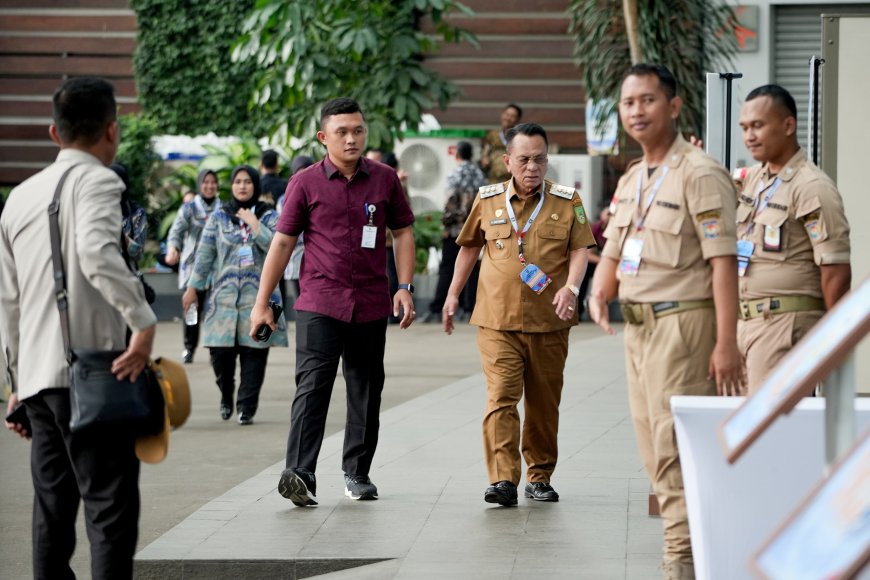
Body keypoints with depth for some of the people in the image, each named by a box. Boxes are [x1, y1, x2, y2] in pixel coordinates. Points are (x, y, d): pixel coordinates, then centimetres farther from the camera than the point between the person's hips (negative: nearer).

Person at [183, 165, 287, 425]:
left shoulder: (268, 216, 8)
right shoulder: (219, 216, 9)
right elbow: (205, 253, 9)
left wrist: (254, 224, -10)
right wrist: (193, 287, 7)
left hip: (258, 295, 0)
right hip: (224, 294, 0)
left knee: (253, 354, -5)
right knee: (220, 352, -5)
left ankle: (246, 408, 4)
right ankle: (226, 396, 22)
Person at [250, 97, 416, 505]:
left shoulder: (384, 180, 5)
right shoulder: (305, 184, 0)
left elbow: (402, 233, 12)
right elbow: (282, 242, 2)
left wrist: (405, 287, 0)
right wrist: (261, 303, 1)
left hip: (370, 306, 3)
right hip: (318, 304, -3)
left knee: (366, 391, 11)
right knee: (312, 386, -13)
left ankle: (357, 472, 23)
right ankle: (300, 474, -22)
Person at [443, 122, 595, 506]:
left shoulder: (567, 202, 4)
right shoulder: (488, 201, 8)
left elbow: (579, 249, 0)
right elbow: (469, 247, 19)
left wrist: (570, 288, -18)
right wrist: (453, 295, 18)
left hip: (549, 323, 0)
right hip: (497, 320, 0)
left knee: (544, 403, 8)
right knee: (501, 397, -12)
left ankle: (540, 477, 22)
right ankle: (503, 481, -17)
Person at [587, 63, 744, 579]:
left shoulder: (699, 173, -12)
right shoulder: (631, 180, 16)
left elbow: (723, 260, -16)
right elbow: (614, 251, 21)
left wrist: (726, 344, -22)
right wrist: (599, 294, -2)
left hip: (683, 323, -9)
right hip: (638, 325, 9)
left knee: (674, 447, -12)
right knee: (655, 451, 11)